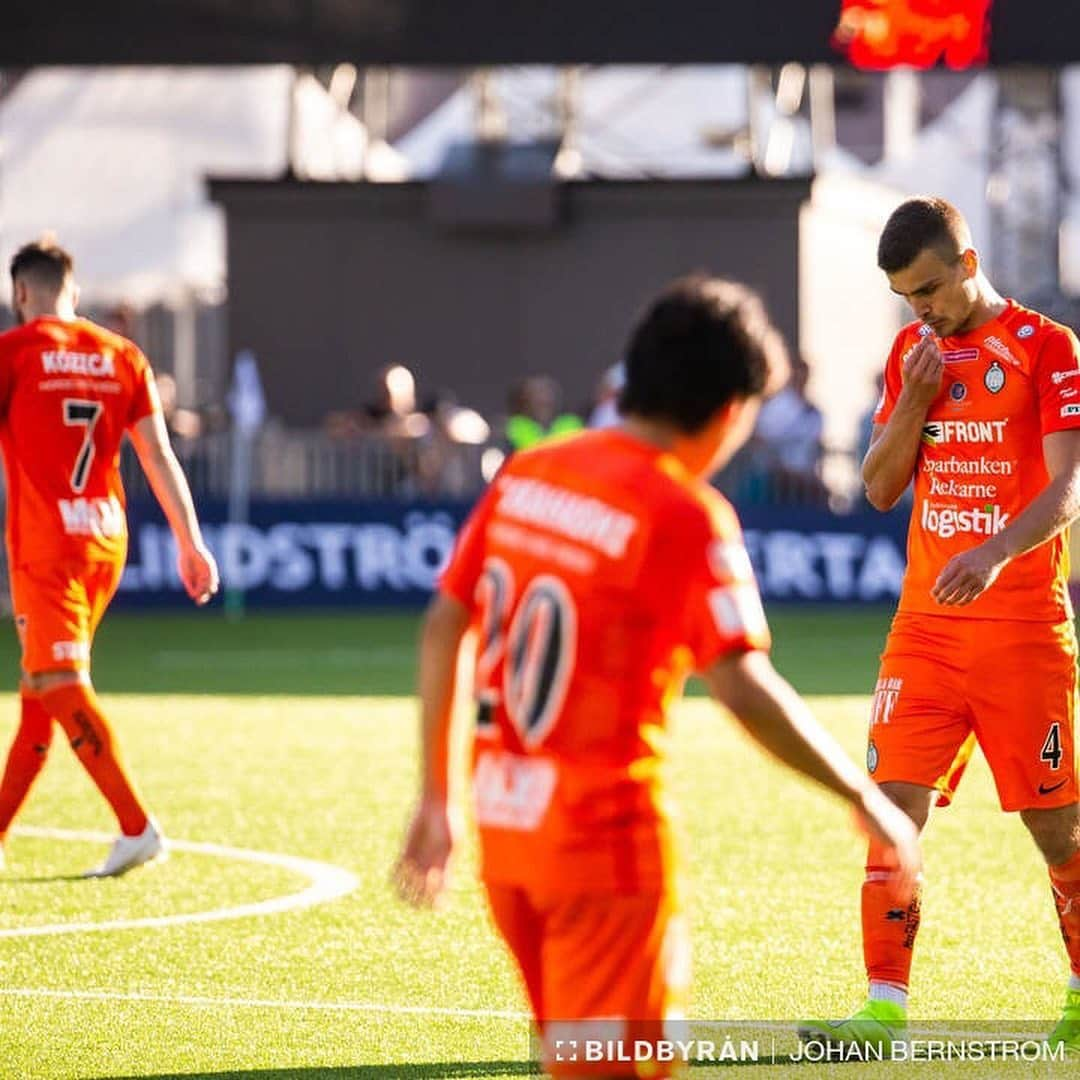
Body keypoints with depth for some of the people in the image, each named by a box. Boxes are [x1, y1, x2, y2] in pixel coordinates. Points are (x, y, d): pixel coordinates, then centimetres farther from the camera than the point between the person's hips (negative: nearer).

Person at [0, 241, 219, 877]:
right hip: (107, 538, 6)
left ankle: (137, 826, -20)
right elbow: (159, 456, 7)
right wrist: (191, 543, 10)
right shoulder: (122, 356, 8)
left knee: (59, 683, -9)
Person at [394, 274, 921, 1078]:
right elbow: (743, 689, -20)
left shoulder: (525, 476, 6)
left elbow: (442, 628, 10)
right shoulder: (687, 516, -14)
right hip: (609, 830, -7)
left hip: (504, 822, 7)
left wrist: (438, 797, 18)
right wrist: (865, 800, -11)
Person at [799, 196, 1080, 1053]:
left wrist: (996, 552, -30)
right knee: (894, 804, -7)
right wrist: (913, 402, -5)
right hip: (925, 624, 4)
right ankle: (886, 1008, -6)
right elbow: (880, 488, 12)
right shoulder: (912, 352, 11)